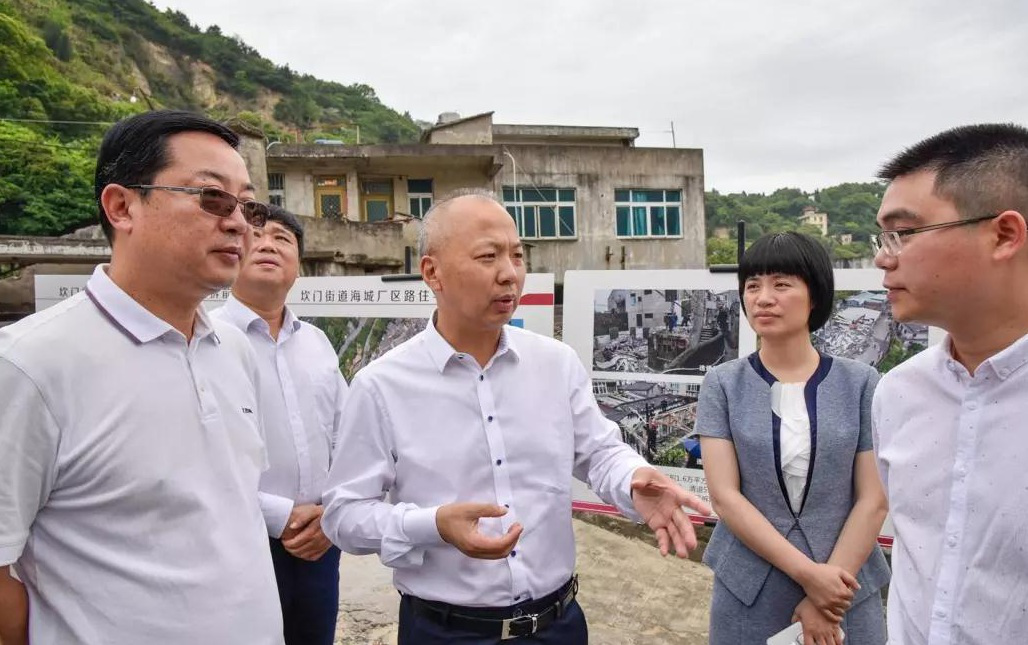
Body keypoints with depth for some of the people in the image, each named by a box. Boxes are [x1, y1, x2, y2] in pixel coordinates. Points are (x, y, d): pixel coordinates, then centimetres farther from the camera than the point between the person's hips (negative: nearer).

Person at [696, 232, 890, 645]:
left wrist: (824, 599, -10)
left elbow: (873, 499, -6)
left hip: (846, 591, 0)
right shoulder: (722, 385, -6)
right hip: (748, 593, 0)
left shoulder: (861, 384, -5)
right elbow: (724, 496, -10)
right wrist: (808, 573, -16)